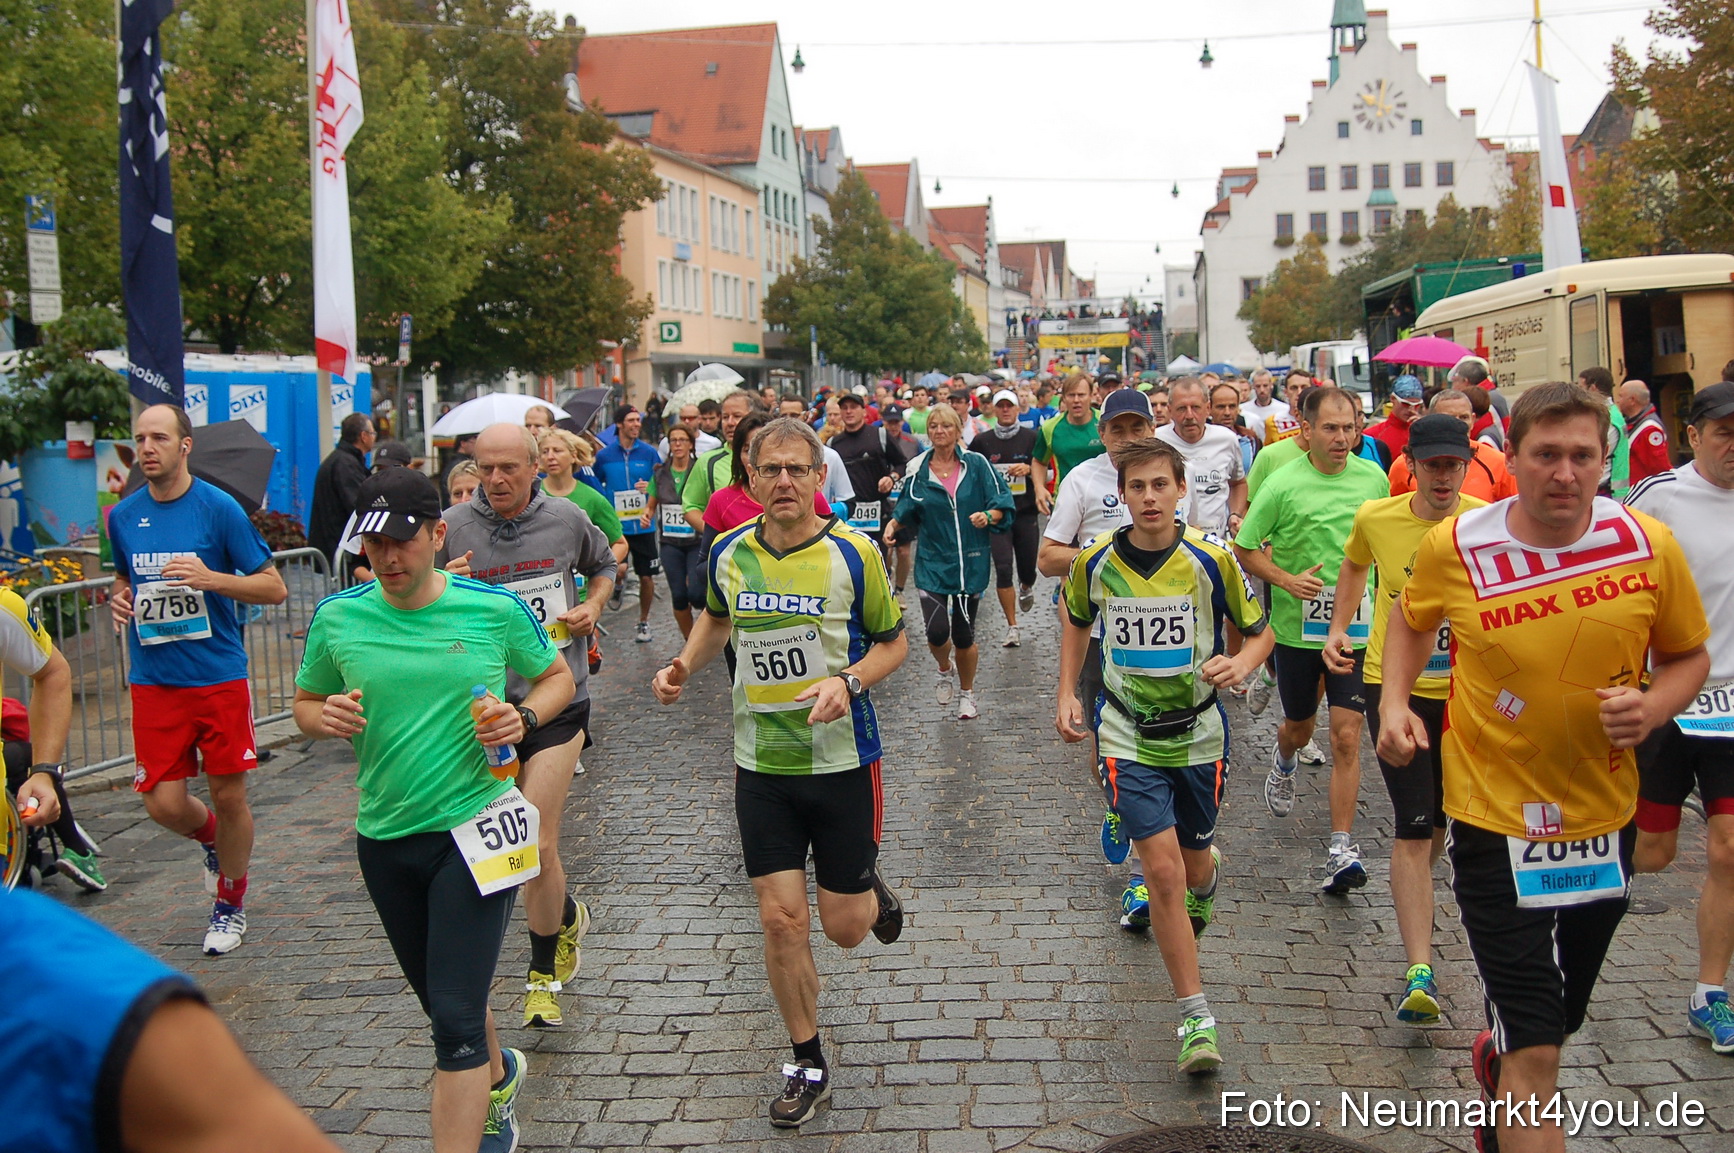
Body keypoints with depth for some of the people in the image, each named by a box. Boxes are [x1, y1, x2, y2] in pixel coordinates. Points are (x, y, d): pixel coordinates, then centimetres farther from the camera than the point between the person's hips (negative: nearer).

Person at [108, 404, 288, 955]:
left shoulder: (219, 508, -7)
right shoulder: (123, 516, 6)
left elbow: (274, 587, -6)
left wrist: (210, 578, -21)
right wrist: (119, 598, 2)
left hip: (219, 676, -3)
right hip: (153, 682, 3)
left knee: (229, 796, 4)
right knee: (163, 804, -2)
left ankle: (230, 902, 26)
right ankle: (211, 838, 33)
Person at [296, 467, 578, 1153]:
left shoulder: (494, 608, -7)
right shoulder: (336, 618, -2)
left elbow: (556, 677, 8)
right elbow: (304, 702, 12)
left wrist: (524, 718, -13)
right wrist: (325, 717, -12)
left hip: (475, 827, -4)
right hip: (385, 838, 4)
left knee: (455, 1018, -11)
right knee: (443, 999, 22)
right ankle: (499, 1077, 52)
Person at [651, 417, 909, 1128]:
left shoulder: (853, 553, -12)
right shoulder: (728, 552, -2)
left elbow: (893, 641, -1)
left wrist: (848, 682, -19)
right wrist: (685, 666, 3)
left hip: (843, 758, -2)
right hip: (761, 766, 2)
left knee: (844, 928, 5)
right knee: (780, 920, 1)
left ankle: (871, 893, 43)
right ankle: (807, 1064, 20)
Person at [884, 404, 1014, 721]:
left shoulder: (977, 464, -2)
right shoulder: (917, 469, 2)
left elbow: (1002, 504, -1)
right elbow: (907, 508, 12)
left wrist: (988, 516, -21)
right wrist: (894, 523, -8)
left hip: (971, 562, 0)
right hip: (932, 561, 1)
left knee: (964, 635, 5)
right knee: (937, 630, -13)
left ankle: (967, 694, 31)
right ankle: (945, 672, 24)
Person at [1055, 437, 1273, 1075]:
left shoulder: (1211, 559, -12)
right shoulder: (1096, 561, -7)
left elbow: (1259, 631, 0)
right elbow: (1077, 622, 14)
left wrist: (1240, 664, -22)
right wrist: (1067, 694, 6)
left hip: (1198, 732, 1)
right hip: (1127, 735, 0)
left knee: (1193, 862, 16)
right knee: (1162, 870, -12)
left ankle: (1208, 874, 58)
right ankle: (1196, 1016, -1)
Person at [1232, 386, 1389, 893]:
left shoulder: (1373, 478, 0)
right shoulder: (1284, 484, -10)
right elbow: (1244, 547, -3)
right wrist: (1287, 580, -16)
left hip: (1355, 628, 1)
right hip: (1297, 628, -1)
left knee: (1346, 737, -7)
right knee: (1299, 727, 18)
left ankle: (1341, 850, -2)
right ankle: (1283, 761, 56)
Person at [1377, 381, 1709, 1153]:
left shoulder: (1651, 546, -10)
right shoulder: (1454, 547, -13)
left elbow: (1690, 656, 4)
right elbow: (1411, 620, 9)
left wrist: (1652, 707, -16)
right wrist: (1394, 701, -7)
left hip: (1603, 818, 3)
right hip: (1495, 820, -3)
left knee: (1557, 1018, 24)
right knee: (1535, 1056, -8)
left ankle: (1494, 1060, 57)